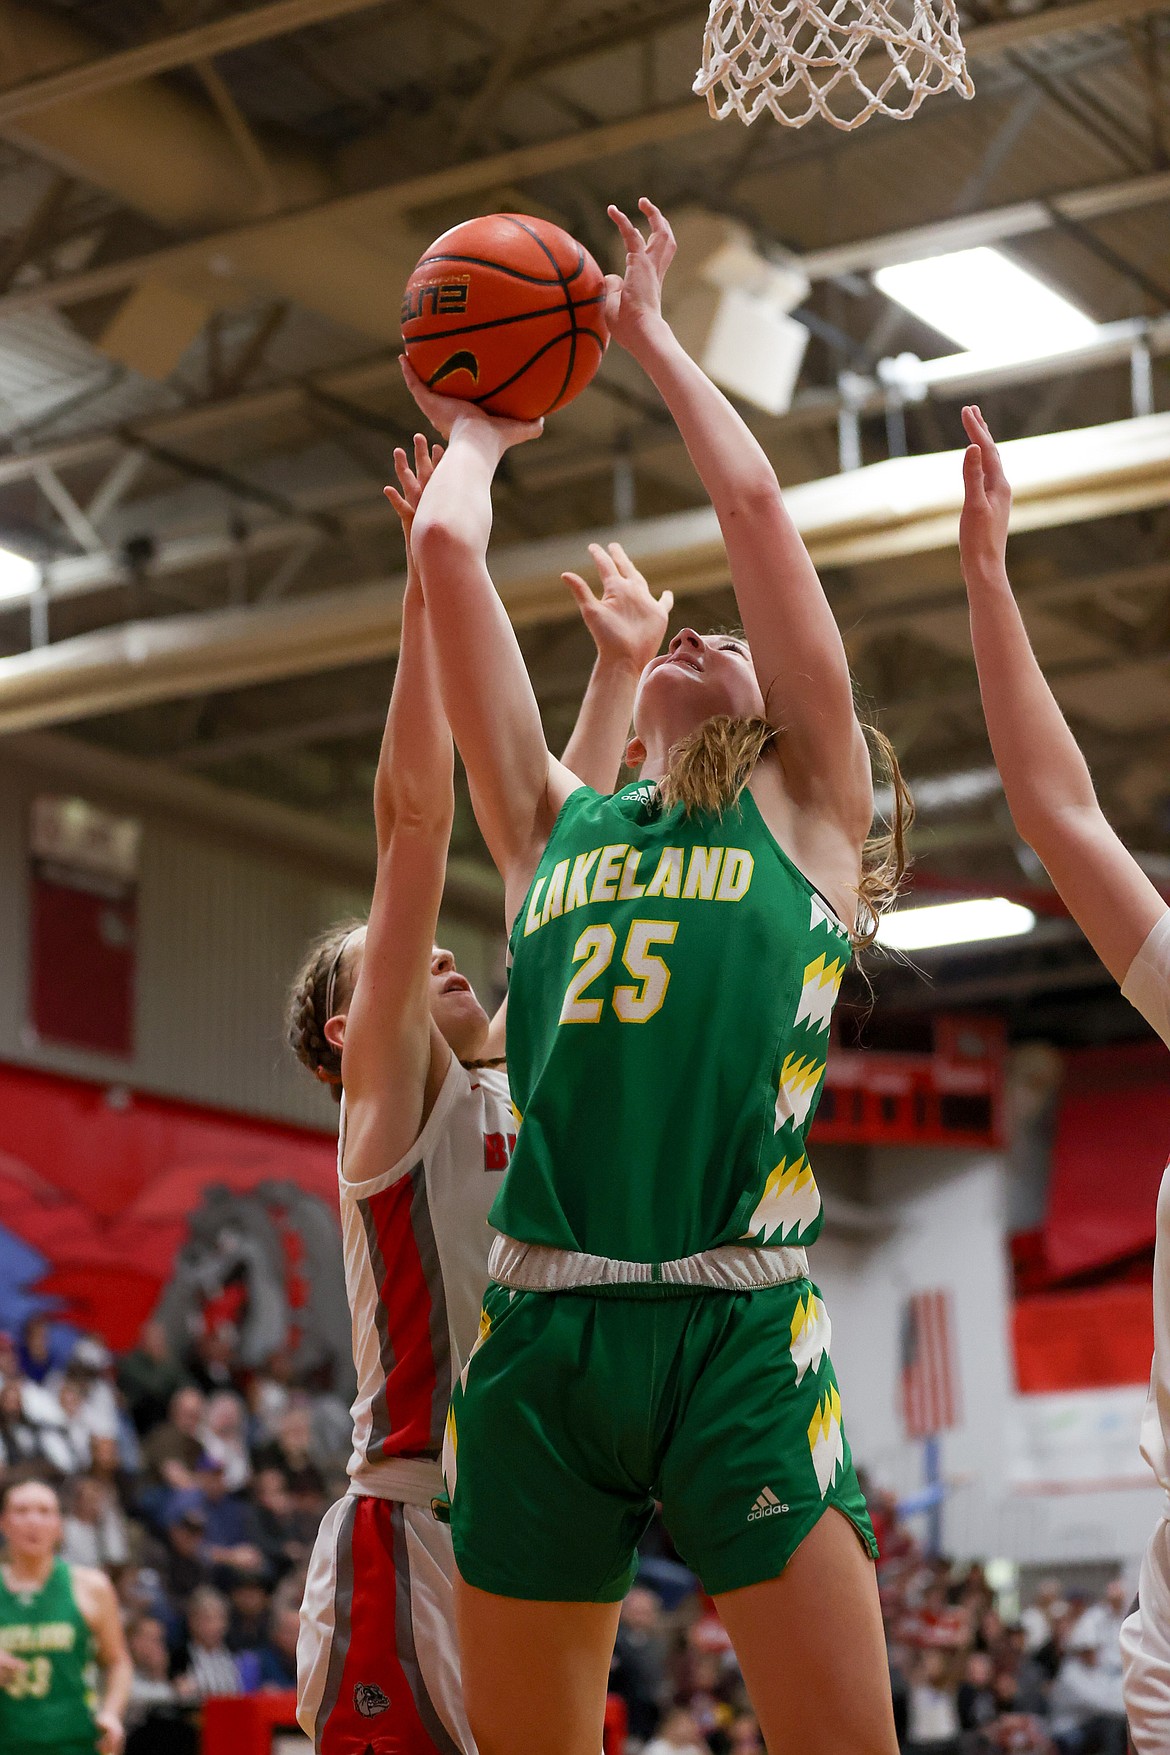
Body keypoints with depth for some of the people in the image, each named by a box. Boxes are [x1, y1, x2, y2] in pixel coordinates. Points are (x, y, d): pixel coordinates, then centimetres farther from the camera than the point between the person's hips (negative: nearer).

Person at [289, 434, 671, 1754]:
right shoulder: (391, 1091, 0)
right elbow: (413, 816, -7)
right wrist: (436, 580, -10)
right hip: (415, 1534, -7)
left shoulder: (517, 1078, 18)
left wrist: (619, 666, 21)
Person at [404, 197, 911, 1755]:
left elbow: (753, 506, 10)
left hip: (739, 1328, -2)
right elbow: (445, 550, 17)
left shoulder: (809, 811, 14)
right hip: (540, 1327, 3)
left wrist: (651, 338, 21)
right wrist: (476, 433, 34)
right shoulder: (553, 823, 20)